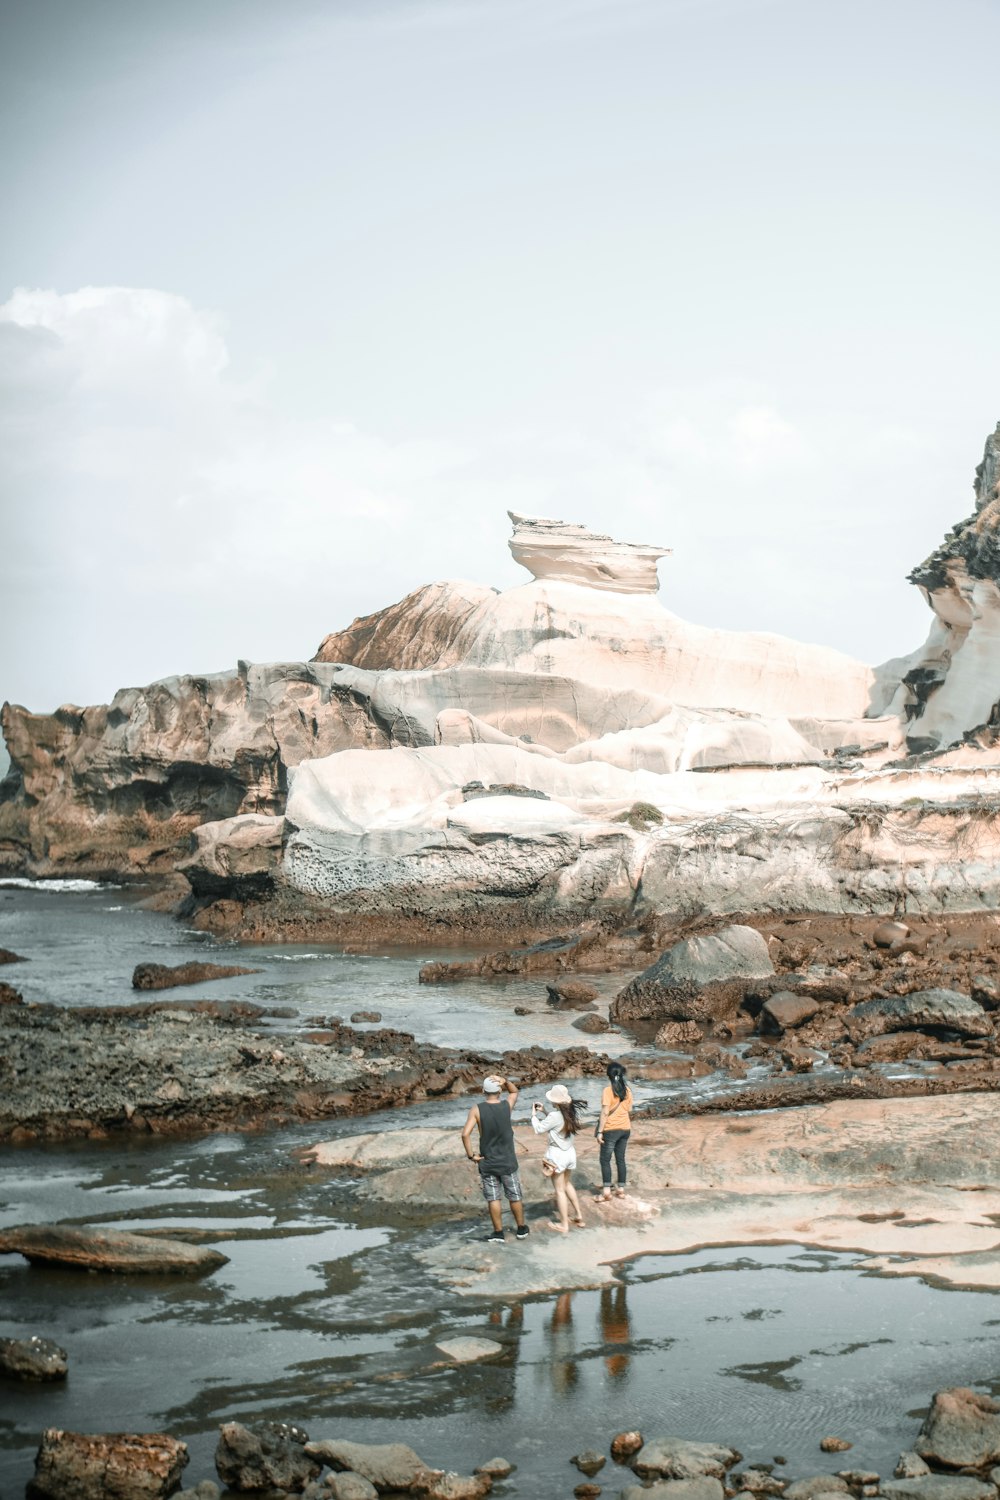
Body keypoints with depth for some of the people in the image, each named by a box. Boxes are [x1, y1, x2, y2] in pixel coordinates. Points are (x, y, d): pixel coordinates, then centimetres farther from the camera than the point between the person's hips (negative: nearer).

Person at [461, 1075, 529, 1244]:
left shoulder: (477, 1110, -13)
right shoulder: (507, 1105, -9)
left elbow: (465, 1134, -21)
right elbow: (514, 1091, 13)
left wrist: (471, 1155, -10)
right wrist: (505, 1081, -7)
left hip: (487, 1162, -1)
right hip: (508, 1162, 1)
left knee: (493, 1198, 8)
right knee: (515, 1196, 14)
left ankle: (499, 1233, 12)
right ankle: (521, 1229, 27)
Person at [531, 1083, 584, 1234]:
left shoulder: (555, 1115, -24)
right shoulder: (569, 1112, -1)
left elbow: (538, 1129, -14)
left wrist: (534, 1115, 0)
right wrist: (543, 1112, 11)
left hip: (557, 1154, -8)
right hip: (570, 1152, 8)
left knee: (559, 1190, 5)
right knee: (567, 1183, 27)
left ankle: (564, 1225, 14)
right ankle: (578, 1215, 31)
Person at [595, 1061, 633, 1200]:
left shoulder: (608, 1091, -14)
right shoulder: (627, 1090, 3)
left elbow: (605, 1113, -16)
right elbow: (629, 1111, 10)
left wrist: (600, 1132, -13)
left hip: (611, 1129, -6)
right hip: (625, 1129, 6)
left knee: (605, 1160, 1)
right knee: (620, 1159, 12)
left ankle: (606, 1191, -4)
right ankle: (621, 1189, 15)